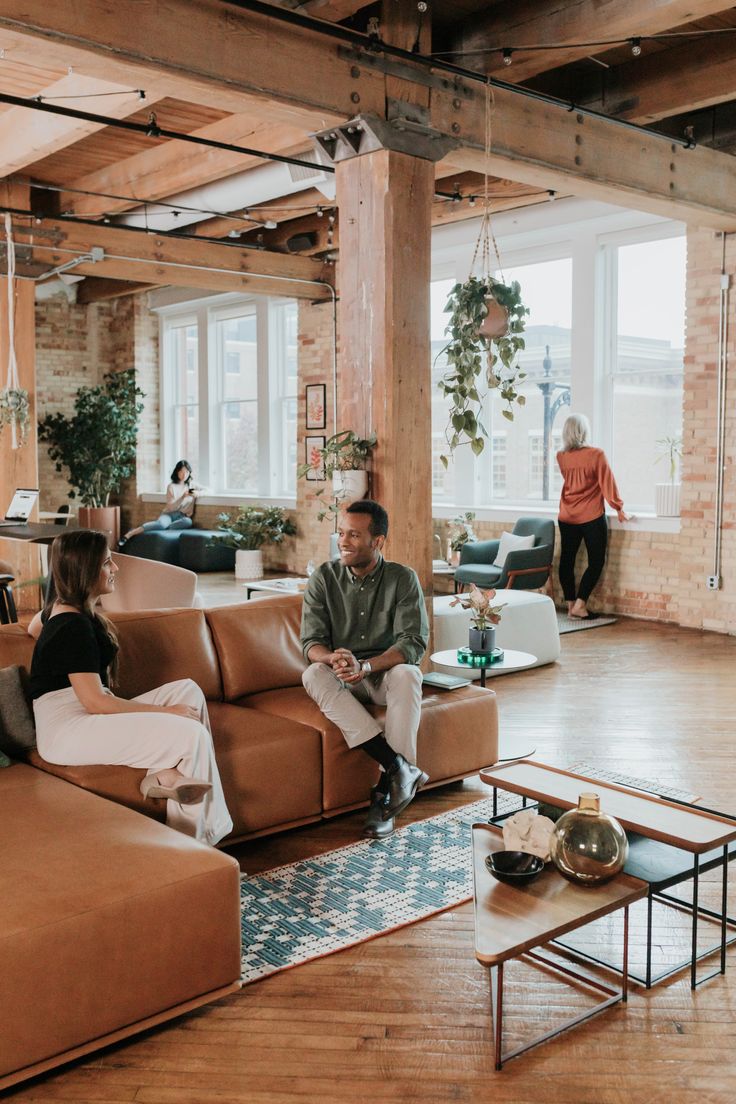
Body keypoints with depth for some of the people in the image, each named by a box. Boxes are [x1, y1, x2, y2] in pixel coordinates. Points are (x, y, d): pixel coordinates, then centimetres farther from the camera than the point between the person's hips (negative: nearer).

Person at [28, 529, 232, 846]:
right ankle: (196, 844, -10)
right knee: (192, 734, -20)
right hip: (67, 731, -10)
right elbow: (95, 702, -21)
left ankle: (165, 772, -16)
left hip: (84, 717, 10)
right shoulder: (75, 627, -18)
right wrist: (164, 711, -14)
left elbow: (34, 627, 36)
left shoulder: (60, 607, 12)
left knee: (188, 689, 3)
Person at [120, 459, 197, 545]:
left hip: (182, 516, 3)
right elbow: (171, 507, -7)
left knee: (188, 521, -38)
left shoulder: (192, 485, 10)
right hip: (169, 514, -3)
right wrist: (183, 496, -21)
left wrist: (196, 494, -8)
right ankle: (130, 534, -42)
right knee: (161, 523, -41)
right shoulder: (171, 486, 0)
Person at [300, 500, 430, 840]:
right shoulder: (323, 578, -2)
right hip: (342, 681, 2)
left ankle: (386, 790, -32)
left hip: (387, 673, -1)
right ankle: (399, 765, -37)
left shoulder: (403, 579, -7)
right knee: (313, 675, -31)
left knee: (407, 675, -35)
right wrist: (333, 658, -32)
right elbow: (311, 642, -7)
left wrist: (365, 665, -32)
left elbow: (413, 643, -16)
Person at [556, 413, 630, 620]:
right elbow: (607, 483, -9)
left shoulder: (561, 457, 4)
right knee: (596, 561, 3)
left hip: (567, 517, 5)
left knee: (567, 560, 9)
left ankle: (571, 605, 12)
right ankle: (580, 604, -4)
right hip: (592, 517, -5)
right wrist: (619, 509, 0)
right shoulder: (596, 455, -11)